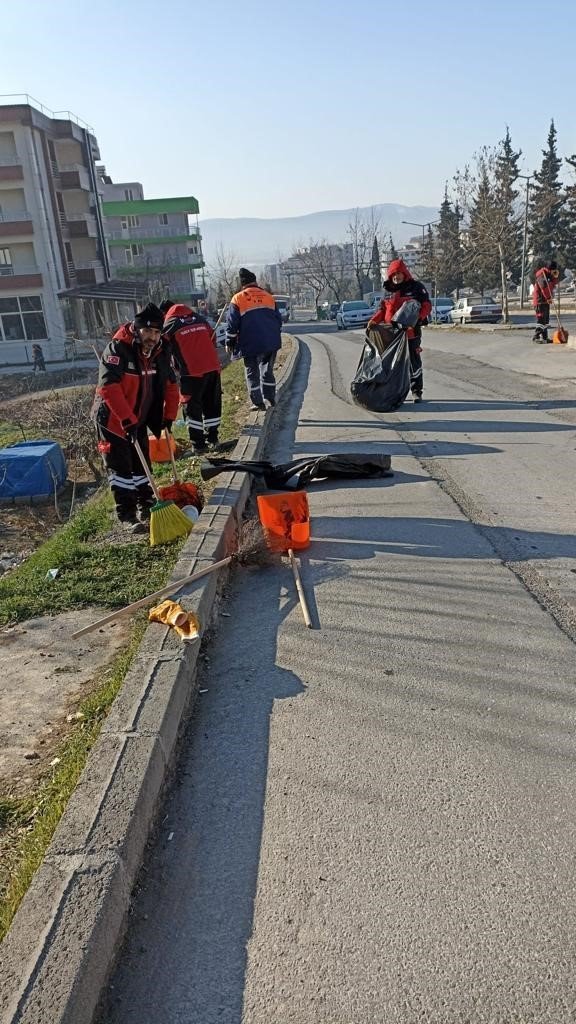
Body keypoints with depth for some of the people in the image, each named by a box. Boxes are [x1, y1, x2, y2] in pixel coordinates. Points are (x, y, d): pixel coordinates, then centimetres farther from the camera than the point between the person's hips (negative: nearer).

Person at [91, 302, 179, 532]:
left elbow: (170, 384, 7)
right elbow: (108, 386, -31)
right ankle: (126, 515, 4)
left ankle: (145, 506, 29)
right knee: (120, 467, -3)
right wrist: (127, 419, -34)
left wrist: (169, 415, 2)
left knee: (141, 463, 15)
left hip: (140, 418, 6)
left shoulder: (162, 352, -4)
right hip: (112, 419, -6)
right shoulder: (117, 349, -24)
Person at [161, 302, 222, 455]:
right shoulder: (199, 318, 17)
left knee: (192, 407, 6)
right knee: (212, 404, 17)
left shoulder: (169, 326, 2)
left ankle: (198, 445, 5)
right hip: (213, 367, 5)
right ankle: (212, 439, 24)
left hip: (192, 372, -5)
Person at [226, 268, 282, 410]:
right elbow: (278, 319, 14)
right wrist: (275, 337, 25)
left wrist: (229, 343, 5)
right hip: (271, 343, 3)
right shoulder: (268, 296, 8)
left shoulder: (238, 299, -4)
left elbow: (232, 325, -5)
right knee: (267, 370, 16)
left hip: (250, 345, -3)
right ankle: (270, 398, 17)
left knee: (252, 373, 7)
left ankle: (258, 402, 5)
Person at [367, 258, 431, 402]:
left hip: (411, 333, -4)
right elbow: (383, 310, 17)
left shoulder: (416, 287, 1)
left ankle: (417, 392, 11)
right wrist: (373, 321, -1)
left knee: (414, 363, 1)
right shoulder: (389, 291, 15)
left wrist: (418, 318, -21)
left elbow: (427, 306, -4)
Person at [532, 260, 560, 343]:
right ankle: (536, 337, -12)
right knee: (541, 319, -13)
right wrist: (548, 298, -19)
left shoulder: (548, 275, 15)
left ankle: (544, 337, 18)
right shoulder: (541, 275, -15)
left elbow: (553, 284, 18)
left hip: (546, 301, 10)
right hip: (540, 301, -10)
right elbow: (544, 287, -23)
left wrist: (556, 277, 1)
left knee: (546, 319, 12)